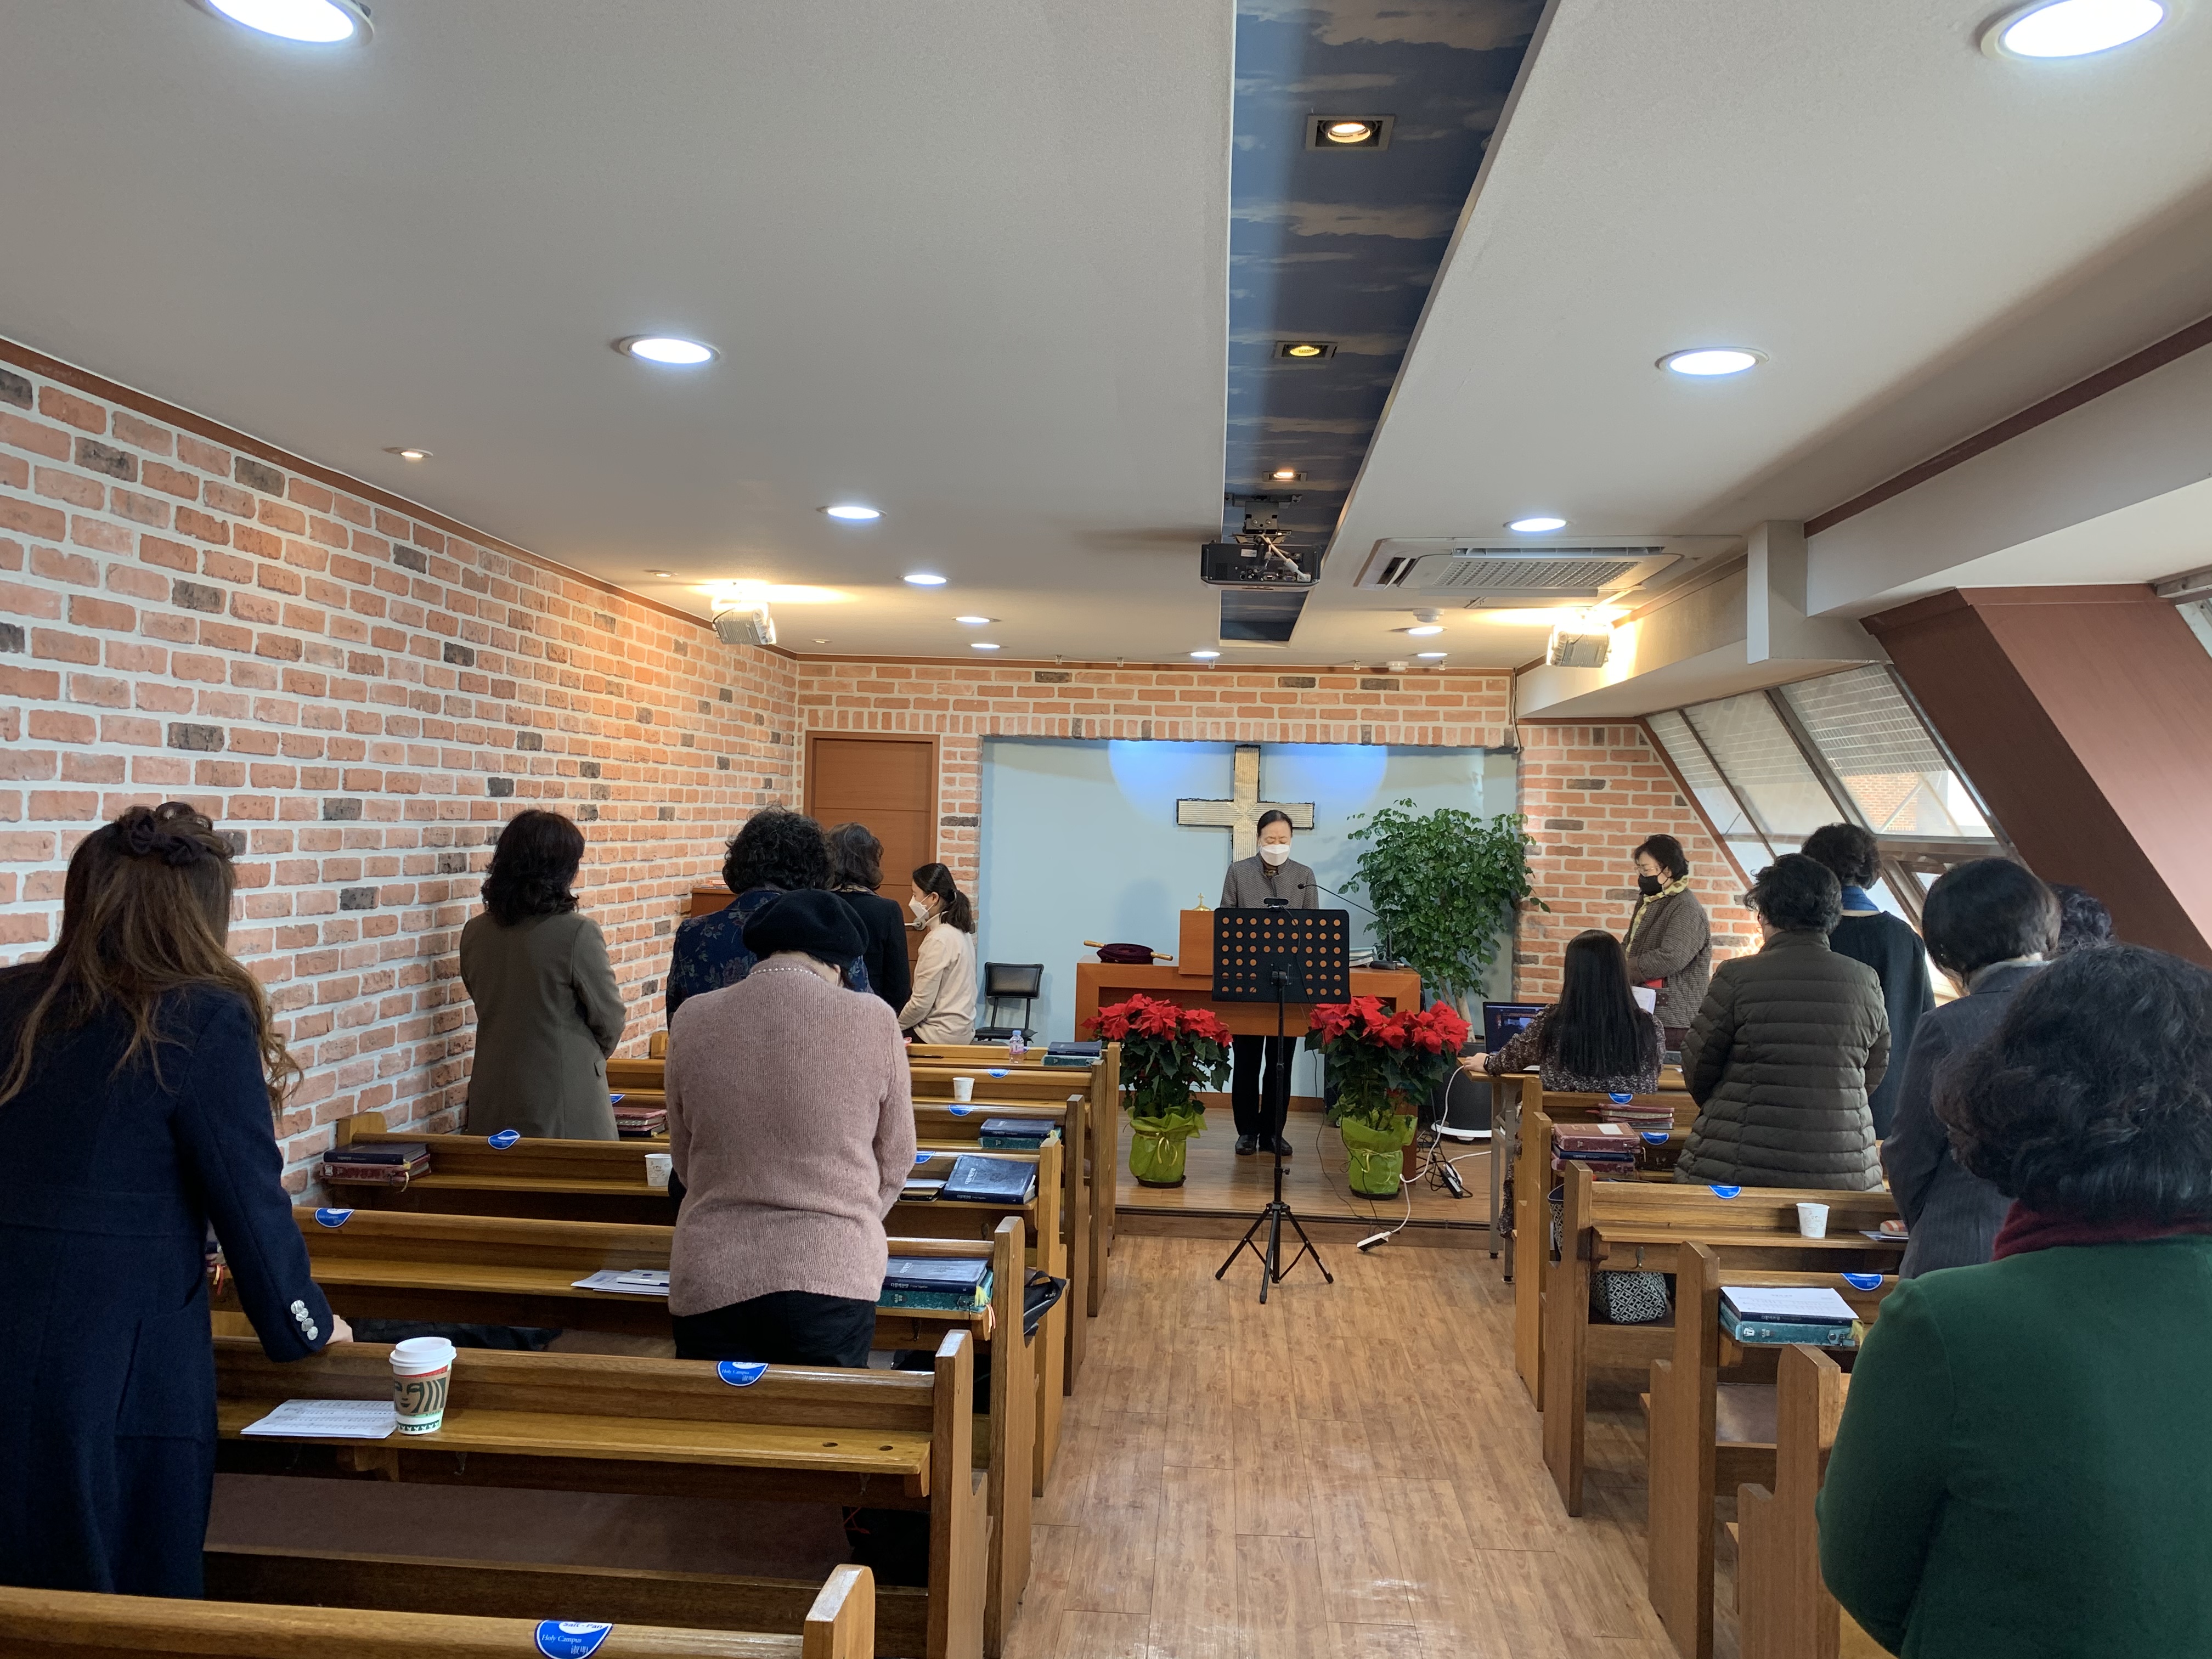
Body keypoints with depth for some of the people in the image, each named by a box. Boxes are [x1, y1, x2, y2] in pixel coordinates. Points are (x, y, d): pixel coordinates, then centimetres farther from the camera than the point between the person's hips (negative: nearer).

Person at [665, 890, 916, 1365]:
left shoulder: (691, 1021, -1)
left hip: (711, 1277, 2)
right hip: (832, 1273, -1)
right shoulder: (872, 1021, -6)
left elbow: (685, 1162, 12)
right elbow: (896, 1160, 6)